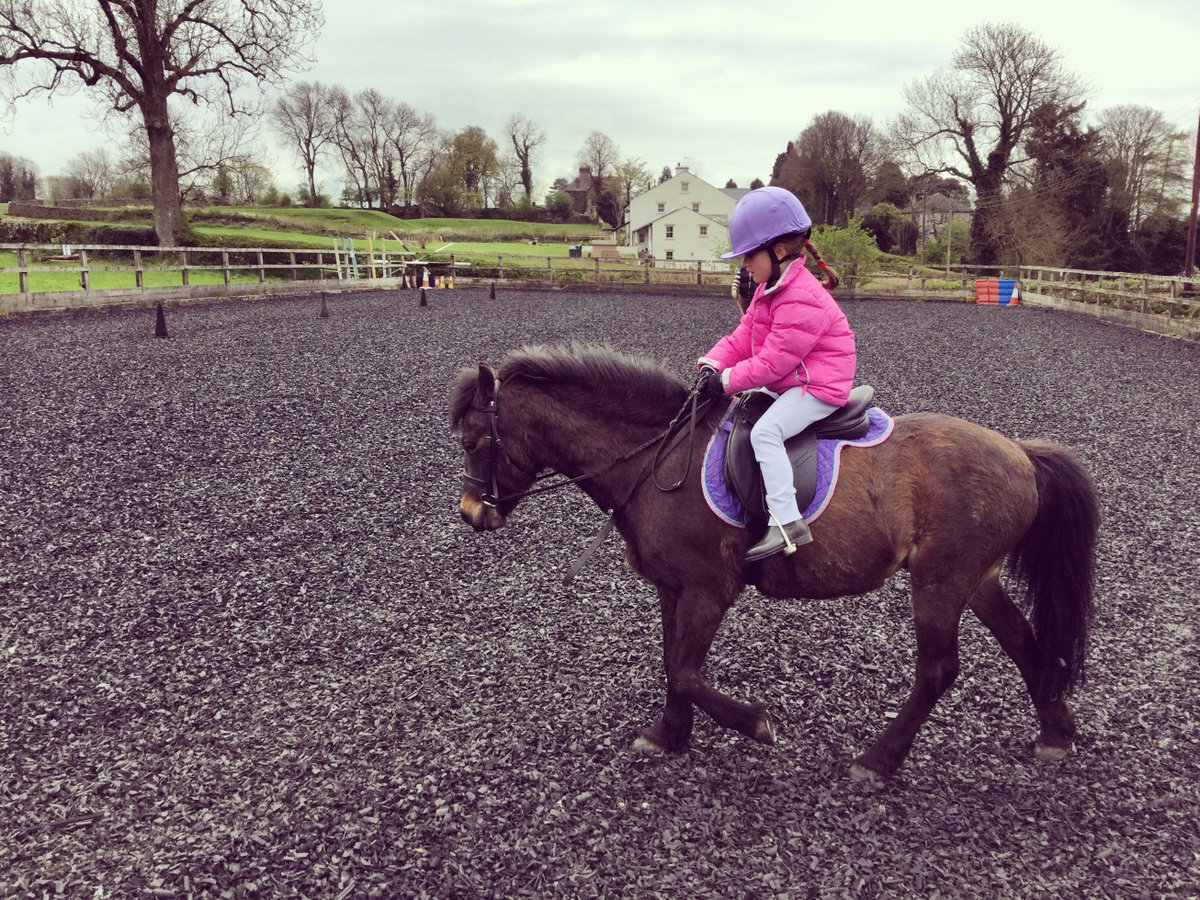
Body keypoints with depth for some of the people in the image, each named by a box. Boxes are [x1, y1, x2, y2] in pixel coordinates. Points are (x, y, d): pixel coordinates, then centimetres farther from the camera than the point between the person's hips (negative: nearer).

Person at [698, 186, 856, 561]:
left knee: (765, 431, -27)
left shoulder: (802, 300, -25)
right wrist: (712, 363, -9)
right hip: (789, 383, 11)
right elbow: (743, 335, 8)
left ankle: (787, 521, -30)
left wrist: (727, 380, -19)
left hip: (820, 388, -11)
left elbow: (773, 362, -26)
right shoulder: (770, 288, 9)